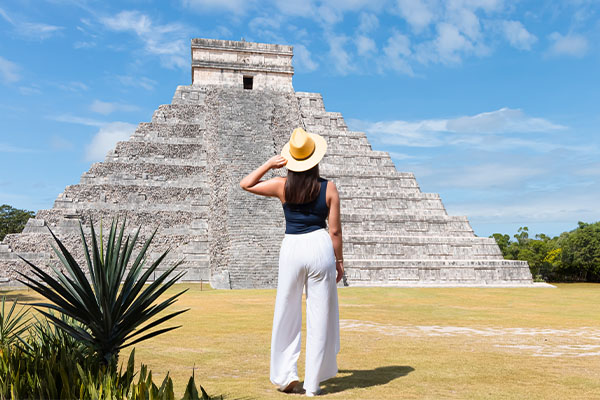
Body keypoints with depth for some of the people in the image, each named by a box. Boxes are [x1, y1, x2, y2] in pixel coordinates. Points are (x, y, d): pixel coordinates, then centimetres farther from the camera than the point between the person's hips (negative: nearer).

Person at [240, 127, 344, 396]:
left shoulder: (282, 186, 0)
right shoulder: (329, 188, -1)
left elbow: (245, 184, 13)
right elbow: (335, 230, 0)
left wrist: (270, 164, 13)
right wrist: (339, 260, 10)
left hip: (291, 248, 1)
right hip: (320, 246, 0)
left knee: (287, 316, 14)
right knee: (319, 316, 7)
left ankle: (286, 376, 15)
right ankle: (313, 384, 13)